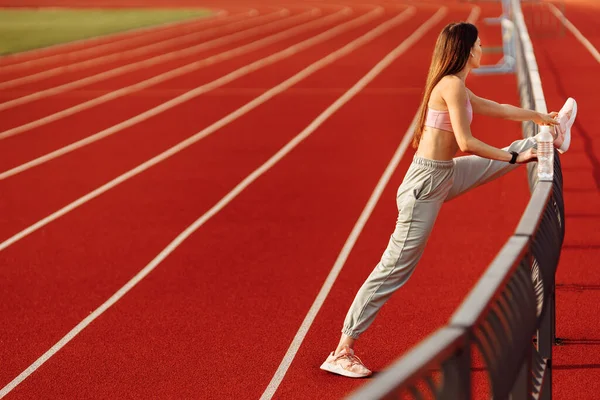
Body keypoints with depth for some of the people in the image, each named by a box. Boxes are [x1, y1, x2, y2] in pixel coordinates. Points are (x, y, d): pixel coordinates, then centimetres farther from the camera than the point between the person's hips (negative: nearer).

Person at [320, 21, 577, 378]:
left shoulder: (455, 87, 13)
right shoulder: (453, 85, -16)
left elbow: (498, 109, 26)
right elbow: (466, 142, -21)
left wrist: (538, 116, 34)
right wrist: (514, 158, -12)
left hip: (444, 176, 9)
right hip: (427, 185, -9)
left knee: (508, 155, 23)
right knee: (396, 268, -7)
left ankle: (554, 135, 54)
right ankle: (343, 351, -3)